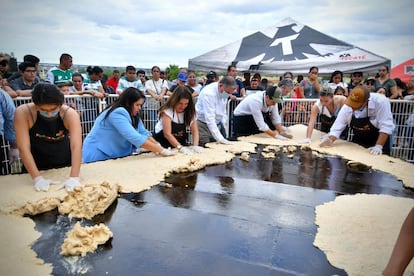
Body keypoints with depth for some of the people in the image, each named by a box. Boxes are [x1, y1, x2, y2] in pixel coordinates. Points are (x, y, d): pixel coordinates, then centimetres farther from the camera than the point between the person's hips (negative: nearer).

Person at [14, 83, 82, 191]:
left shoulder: (70, 114, -23)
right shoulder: (23, 112, -23)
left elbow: (76, 146, -31)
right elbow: (23, 148, -26)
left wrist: (74, 177, -41)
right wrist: (37, 178, -32)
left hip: (65, 164, 1)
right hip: (36, 166, 0)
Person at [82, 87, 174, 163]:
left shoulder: (133, 114, 6)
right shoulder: (118, 113, -23)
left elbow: (144, 133, -1)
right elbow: (135, 138, -31)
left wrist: (158, 146, -17)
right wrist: (161, 150, -28)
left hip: (115, 156, 8)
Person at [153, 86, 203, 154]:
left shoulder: (190, 112, -2)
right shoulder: (167, 111, -18)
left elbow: (195, 131, -6)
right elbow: (167, 134, -25)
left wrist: (195, 146, -23)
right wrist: (180, 147, -36)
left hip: (180, 142, 4)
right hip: (163, 143, -4)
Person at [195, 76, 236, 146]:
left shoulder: (224, 91, -3)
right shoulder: (209, 93, -27)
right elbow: (209, 119, -31)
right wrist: (220, 139, -33)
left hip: (217, 124, 7)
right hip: (203, 124, -7)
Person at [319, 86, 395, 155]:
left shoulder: (381, 102, -29)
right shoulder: (348, 106, -18)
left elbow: (386, 127, -29)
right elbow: (338, 127, -15)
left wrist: (378, 146, -35)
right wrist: (330, 140, -31)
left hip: (379, 140, -4)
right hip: (358, 141, 4)